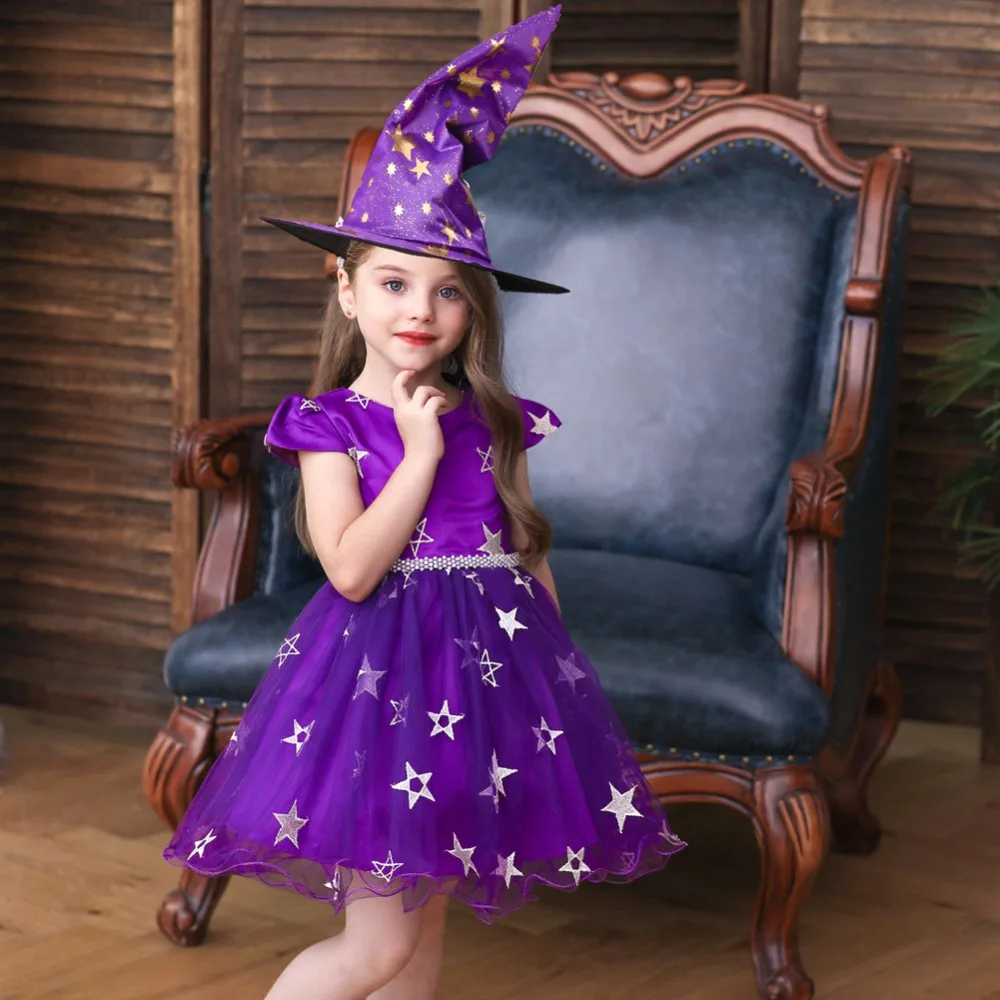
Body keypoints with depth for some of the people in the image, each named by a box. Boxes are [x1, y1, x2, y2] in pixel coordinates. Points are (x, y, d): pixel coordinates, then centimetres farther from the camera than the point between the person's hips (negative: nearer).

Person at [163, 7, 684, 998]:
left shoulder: (496, 424, 8)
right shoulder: (330, 424, -4)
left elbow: (530, 559, 14)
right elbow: (354, 569, -16)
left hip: (489, 667, 5)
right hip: (381, 667, -5)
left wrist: (553, 668, 11)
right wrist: (421, 453, -15)